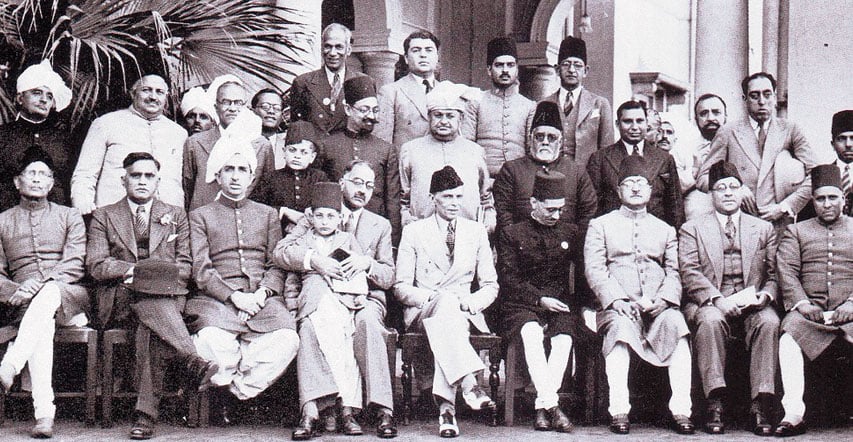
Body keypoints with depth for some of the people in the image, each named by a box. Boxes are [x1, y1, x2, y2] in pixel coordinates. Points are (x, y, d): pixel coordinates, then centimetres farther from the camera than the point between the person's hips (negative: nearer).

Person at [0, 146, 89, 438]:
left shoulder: (69, 217, 18)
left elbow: (74, 265, 2)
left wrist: (41, 283, -16)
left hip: (69, 299, 0)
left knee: (49, 294, -38)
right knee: (43, 322, -37)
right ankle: (44, 413, -50)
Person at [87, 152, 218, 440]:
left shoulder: (176, 216, 22)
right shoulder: (104, 216, 19)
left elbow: (185, 267, 12)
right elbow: (96, 265, 5)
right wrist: (134, 270, -12)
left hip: (167, 297, 1)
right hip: (118, 301, -1)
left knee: (148, 325, -36)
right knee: (145, 291, -37)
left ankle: (146, 413, -43)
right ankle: (194, 363, -50)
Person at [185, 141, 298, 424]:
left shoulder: (267, 214, 24)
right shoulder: (200, 216, 16)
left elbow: (278, 265, 14)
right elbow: (201, 270, 3)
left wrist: (263, 292, -7)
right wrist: (234, 296, -12)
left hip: (262, 300, 2)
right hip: (217, 300, -2)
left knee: (287, 338, -30)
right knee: (210, 339, -36)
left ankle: (235, 388, -14)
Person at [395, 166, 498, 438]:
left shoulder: (476, 232, 15)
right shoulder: (414, 232, 9)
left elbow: (490, 286, 15)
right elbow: (401, 288, 4)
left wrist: (471, 302, -8)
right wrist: (433, 297, -15)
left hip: (465, 313, 1)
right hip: (421, 313, -1)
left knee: (445, 324, -38)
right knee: (446, 302, -39)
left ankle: (446, 407, -47)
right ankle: (468, 384, -52)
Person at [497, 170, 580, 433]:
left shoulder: (570, 232, 16)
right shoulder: (511, 235, 7)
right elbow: (508, 279, -1)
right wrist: (540, 299, -13)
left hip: (560, 303, 2)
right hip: (522, 306, -2)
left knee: (564, 338, -31)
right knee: (532, 333, -35)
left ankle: (541, 408, -28)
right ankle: (552, 406, -37)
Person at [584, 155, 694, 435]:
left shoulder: (665, 229, 24)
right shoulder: (600, 225, 16)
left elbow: (674, 271, 12)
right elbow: (594, 269, 3)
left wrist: (664, 299, -9)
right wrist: (616, 300, -13)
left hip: (658, 306, 2)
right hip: (619, 305, -2)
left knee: (676, 323, -31)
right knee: (620, 327, -36)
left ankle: (681, 410, -32)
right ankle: (619, 410, -36)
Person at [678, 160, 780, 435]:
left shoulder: (764, 229, 21)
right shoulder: (692, 229, 14)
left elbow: (774, 274, 13)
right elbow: (690, 273, -1)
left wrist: (766, 294, -11)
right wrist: (717, 299, -18)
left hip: (752, 305, 2)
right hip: (709, 304, -1)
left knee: (769, 321, -32)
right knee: (710, 320, -36)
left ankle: (761, 407, -33)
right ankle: (715, 405, -35)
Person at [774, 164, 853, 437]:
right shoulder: (796, 231, 19)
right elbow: (787, 271, 5)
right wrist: (802, 303, -12)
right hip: (810, 310, 0)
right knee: (787, 340, -31)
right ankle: (794, 413, -31)